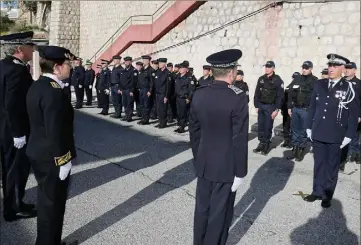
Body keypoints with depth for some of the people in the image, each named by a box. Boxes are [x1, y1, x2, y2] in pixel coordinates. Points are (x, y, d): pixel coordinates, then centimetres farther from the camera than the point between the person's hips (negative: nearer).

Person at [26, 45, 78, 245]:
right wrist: (63, 160, -19)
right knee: (52, 204, 6)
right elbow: (55, 132, -26)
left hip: (39, 154, 10)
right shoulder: (53, 92, -24)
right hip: (52, 158, -10)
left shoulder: (36, 86, 7)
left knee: (46, 202, 22)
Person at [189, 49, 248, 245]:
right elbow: (240, 139, -18)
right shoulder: (238, 98, -18)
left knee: (202, 208, 18)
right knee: (220, 212, 9)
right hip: (226, 167, -5)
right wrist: (240, 172, -9)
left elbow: (194, 131, 6)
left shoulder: (199, 95, -1)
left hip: (204, 164, 6)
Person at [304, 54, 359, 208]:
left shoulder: (349, 88, -7)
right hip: (318, 134, 3)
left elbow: (354, 114, -5)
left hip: (335, 137, -3)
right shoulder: (319, 84, 4)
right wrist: (309, 127, 10)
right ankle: (317, 192, 27)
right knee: (318, 164, 13)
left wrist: (348, 135, -7)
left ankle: (327, 196, 23)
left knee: (332, 166, 10)